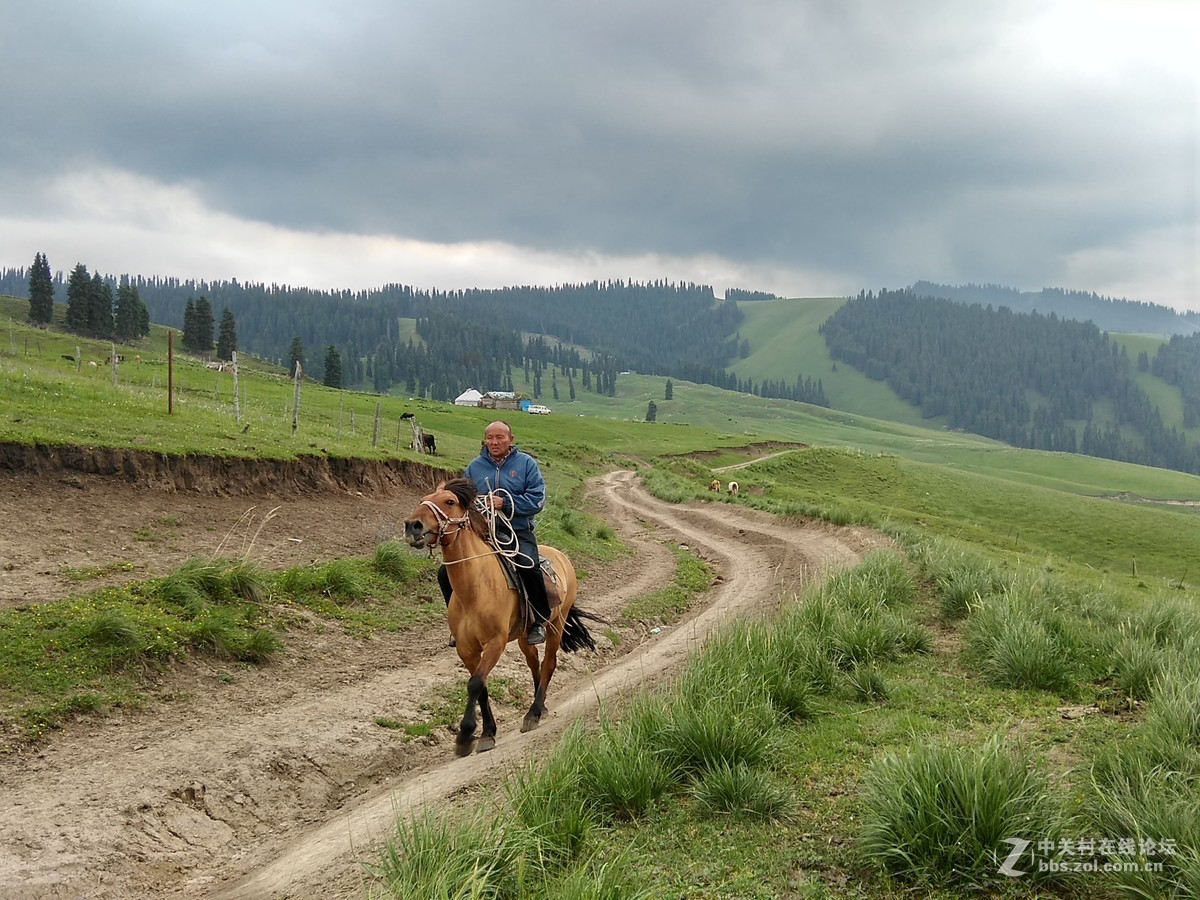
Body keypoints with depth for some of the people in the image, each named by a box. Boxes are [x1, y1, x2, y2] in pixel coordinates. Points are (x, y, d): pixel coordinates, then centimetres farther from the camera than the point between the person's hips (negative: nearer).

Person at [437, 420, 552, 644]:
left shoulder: (526, 463, 2)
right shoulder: (475, 466, 10)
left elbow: (537, 499, -8)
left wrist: (505, 503, -19)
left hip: (518, 531, -4)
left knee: (528, 565, -35)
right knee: (446, 573, -7)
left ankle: (539, 621, -16)